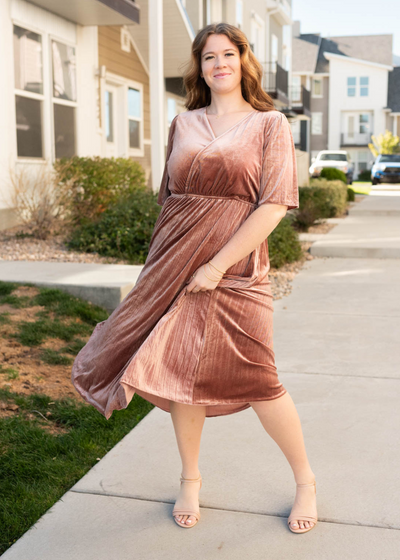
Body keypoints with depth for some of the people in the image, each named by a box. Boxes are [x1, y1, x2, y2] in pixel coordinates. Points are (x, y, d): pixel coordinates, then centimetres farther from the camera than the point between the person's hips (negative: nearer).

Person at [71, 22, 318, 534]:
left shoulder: (270, 124, 1)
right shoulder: (183, 124, 13)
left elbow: (274, 205, -9)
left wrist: (218, 265, -15)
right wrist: (161, 262, 11)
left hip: (235, 267, -4)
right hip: (175, 262, 4)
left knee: (254, 380, -3)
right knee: (182, 370, 6)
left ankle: (305, 481, 21)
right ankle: (190, 479, 28)